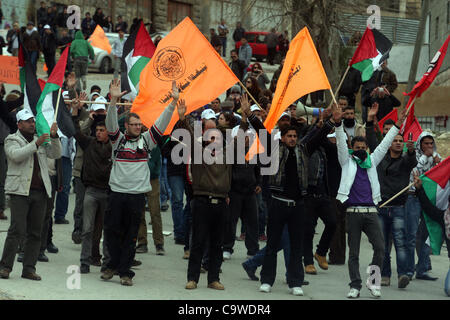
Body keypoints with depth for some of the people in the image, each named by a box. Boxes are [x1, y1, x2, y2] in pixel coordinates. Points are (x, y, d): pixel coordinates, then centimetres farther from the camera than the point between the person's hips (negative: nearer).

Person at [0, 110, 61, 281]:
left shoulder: (42, 140, 19)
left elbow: (56, 154, 10)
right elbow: (16, 155, -15)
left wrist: (54, 137, -4)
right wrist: (36, 144, -21)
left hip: (40, 191, 5)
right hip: (20, 190, -5)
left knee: (35, 232, 4)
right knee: (17, 230, -12)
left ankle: (29, 268, 8)